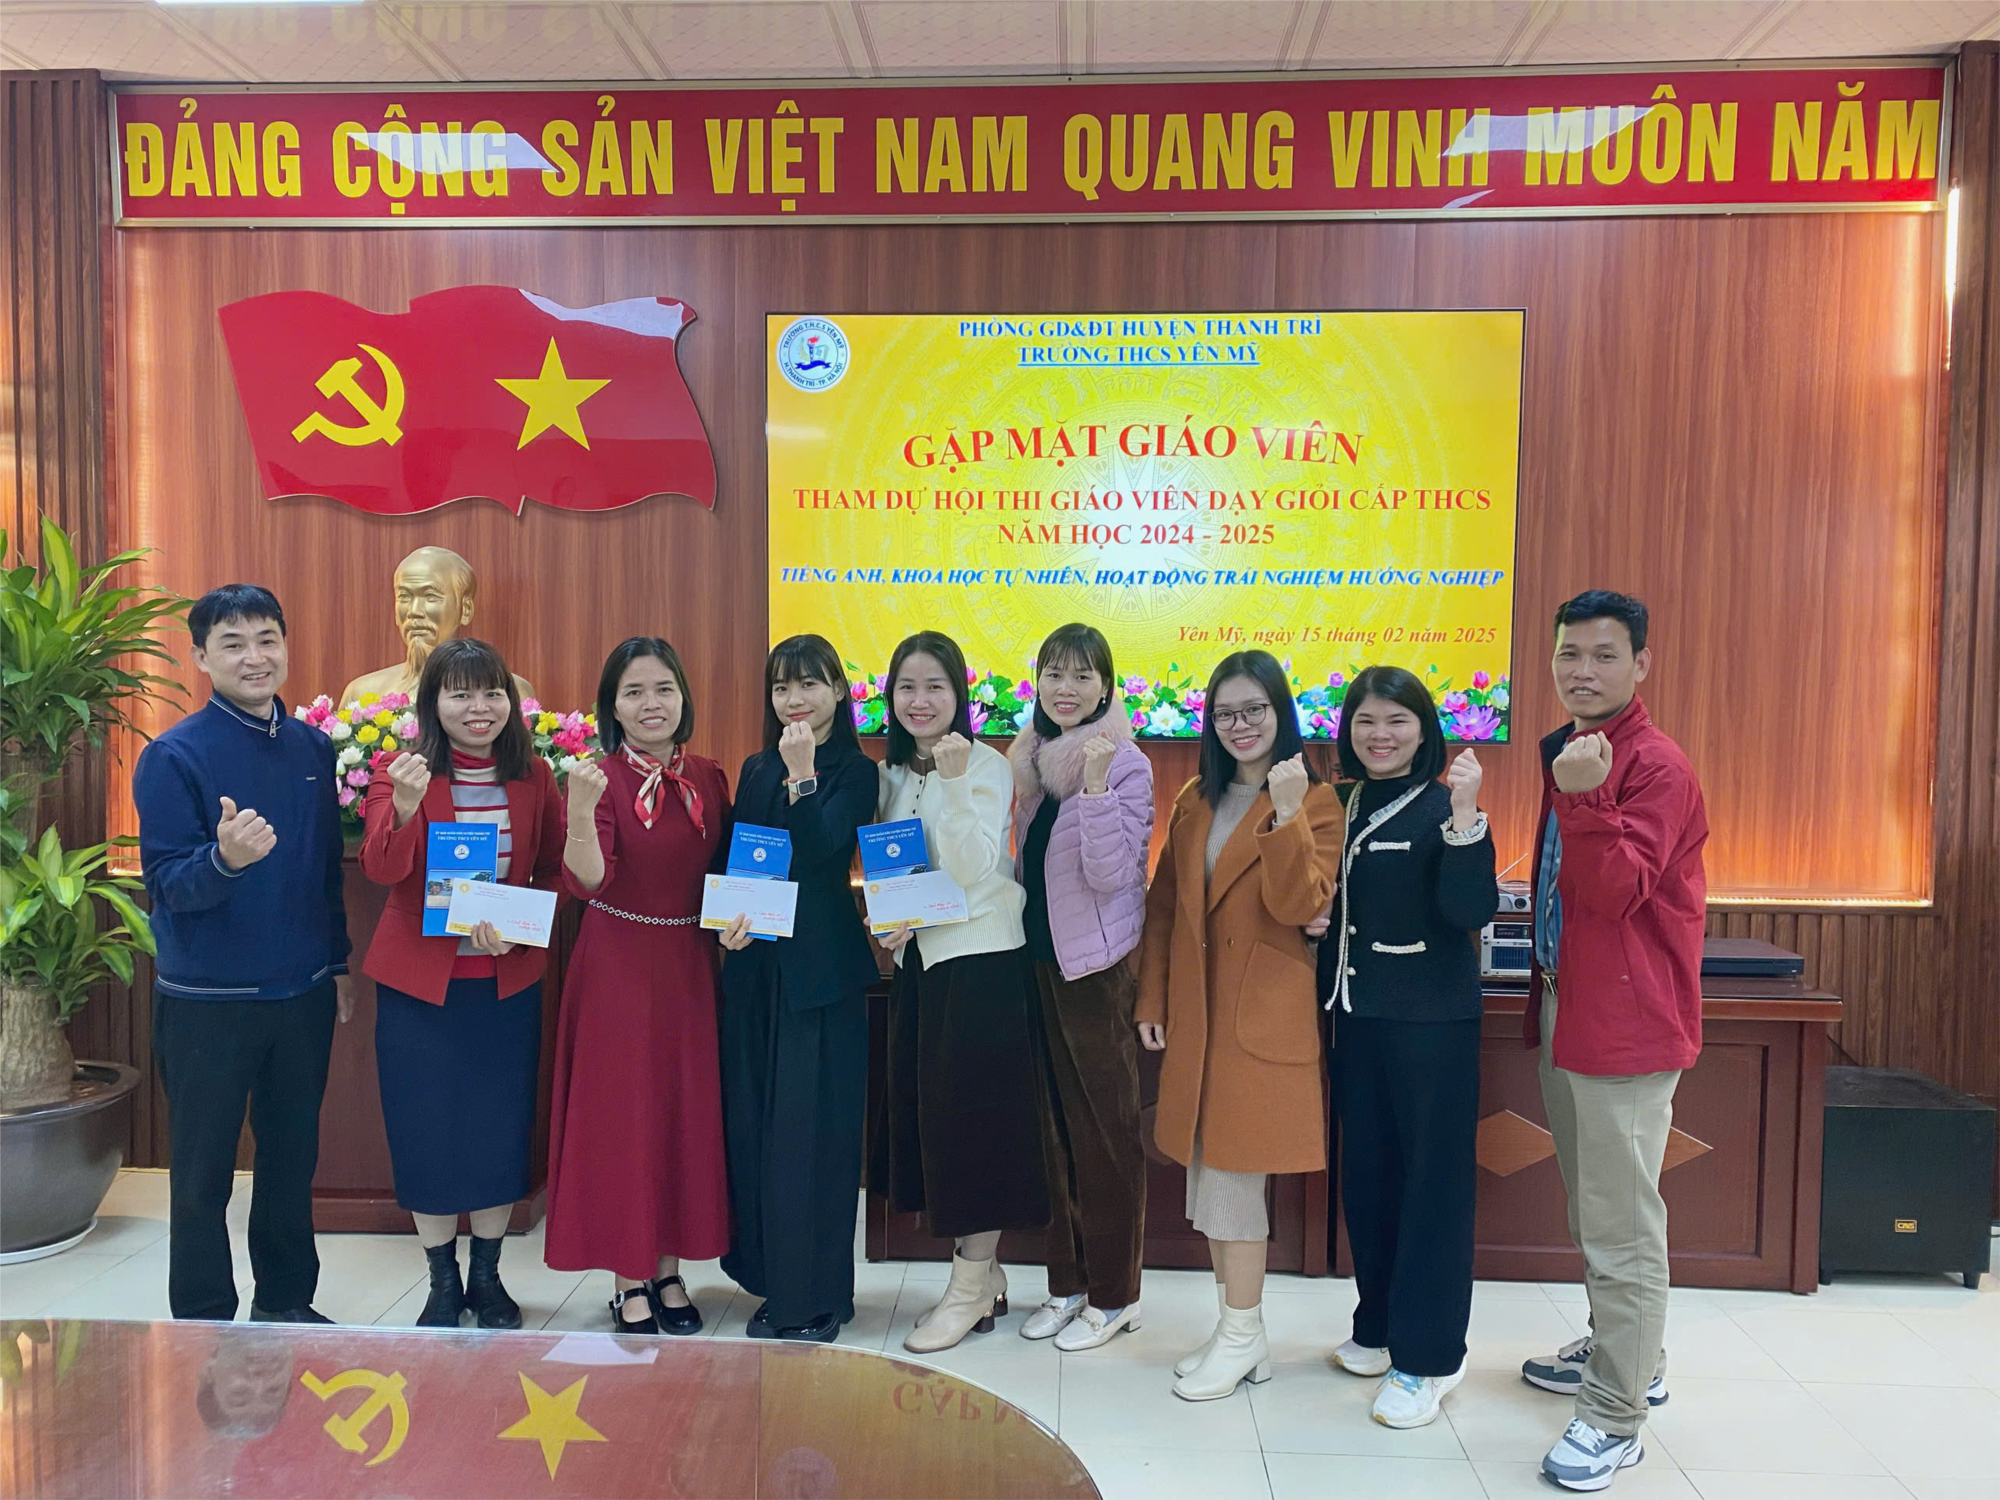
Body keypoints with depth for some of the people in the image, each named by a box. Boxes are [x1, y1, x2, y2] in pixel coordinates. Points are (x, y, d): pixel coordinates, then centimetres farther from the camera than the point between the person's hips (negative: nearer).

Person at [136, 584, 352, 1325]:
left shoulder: (314, 747, 3)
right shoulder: (173, 756, -11)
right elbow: (165, 882, -14)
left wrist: (338, 964, 14)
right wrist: (225, 859, -35)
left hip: (303, 993, 4)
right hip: (207, 1000, -4)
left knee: (293, 1155, 16)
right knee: (204, 1170, 8)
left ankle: (286, 1301, 33)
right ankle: (204, 1323, 24)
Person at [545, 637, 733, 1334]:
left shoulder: (708, 780, 5)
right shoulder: (602, 778, -8)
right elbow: (585, 881, -20)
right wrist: (582, 811, -36)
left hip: (689, 966, 4)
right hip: (617, 967, -4)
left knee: (688, 1111, 9)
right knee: (620, 1113, 2)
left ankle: (670, 1271, 24)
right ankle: (629, 1281, 17)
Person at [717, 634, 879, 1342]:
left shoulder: (855, 773, -2)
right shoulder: (755, 772, 13)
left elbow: (822, 854, -15)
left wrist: (802, 775, -23)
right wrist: (729, 920, -6)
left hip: (821, 969, -5)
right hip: (754, 965, 5)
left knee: (812, 1130, -3)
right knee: (753, 1125, 8)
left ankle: (815, 1296, 10)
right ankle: (773, 1283, 22)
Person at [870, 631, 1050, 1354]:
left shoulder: (987, 767, -9)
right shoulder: (892, 773, 11)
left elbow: (971, 871, -19)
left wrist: (954, 781, -26)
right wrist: (893, 920, -2)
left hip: (980, 958, -7)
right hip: (916, 960, 7)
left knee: (973, 1117, -2)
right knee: (929, 1114, 10)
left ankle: (969, 1291, 11)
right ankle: (986, 1275, 24)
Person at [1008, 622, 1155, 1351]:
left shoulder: (1126, 765, -11)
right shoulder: (1032, 759, 8)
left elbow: (1110, 873, -21)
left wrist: (1095, 783, -27)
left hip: (1097, 965, -7)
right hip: (1041, 960, 7)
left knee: (1106, 1129, 4)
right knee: (1056, 1124, 14)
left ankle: (1114, 1295, 17)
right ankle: (1067, 1281, 27)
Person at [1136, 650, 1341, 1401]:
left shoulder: (1315, 802, -4)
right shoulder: (1194, 802, 12)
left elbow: (1298, 905, -17)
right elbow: (1164, 906, 13)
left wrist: (1285, 815, -27)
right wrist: (1152, 998, 8)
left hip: (1264, 1012, -6)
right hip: (1196, 1009, 6)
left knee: (1235, 1167, -3)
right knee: (1208, 1171, 11)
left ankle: (1243, 1335, 12)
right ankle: (1236, 1328, 24)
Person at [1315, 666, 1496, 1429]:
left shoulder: (1441, 807, -10)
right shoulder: (1345, 807, 8)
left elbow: (1471, 911, -21)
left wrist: (1465, 817, -30)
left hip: (1432, 1021, -6)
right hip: (1358, 1015, 7)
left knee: (1433, 1181, 2)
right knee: (1365, 1173, 14)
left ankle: (1429, 1358, 13)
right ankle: (1380, 1327, 31)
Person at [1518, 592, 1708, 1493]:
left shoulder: (1657, 766, -15)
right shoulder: (1567, 753, 12)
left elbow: (1618, 892, -24)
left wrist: (1585, 799, -36)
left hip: (1626, 1019, -9)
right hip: (1566, 1005, 10)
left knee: (1620, 1222, -2)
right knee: (1591, 1206, 21)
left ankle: (1617, 1416, 8)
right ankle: (1626, 1355, 38)